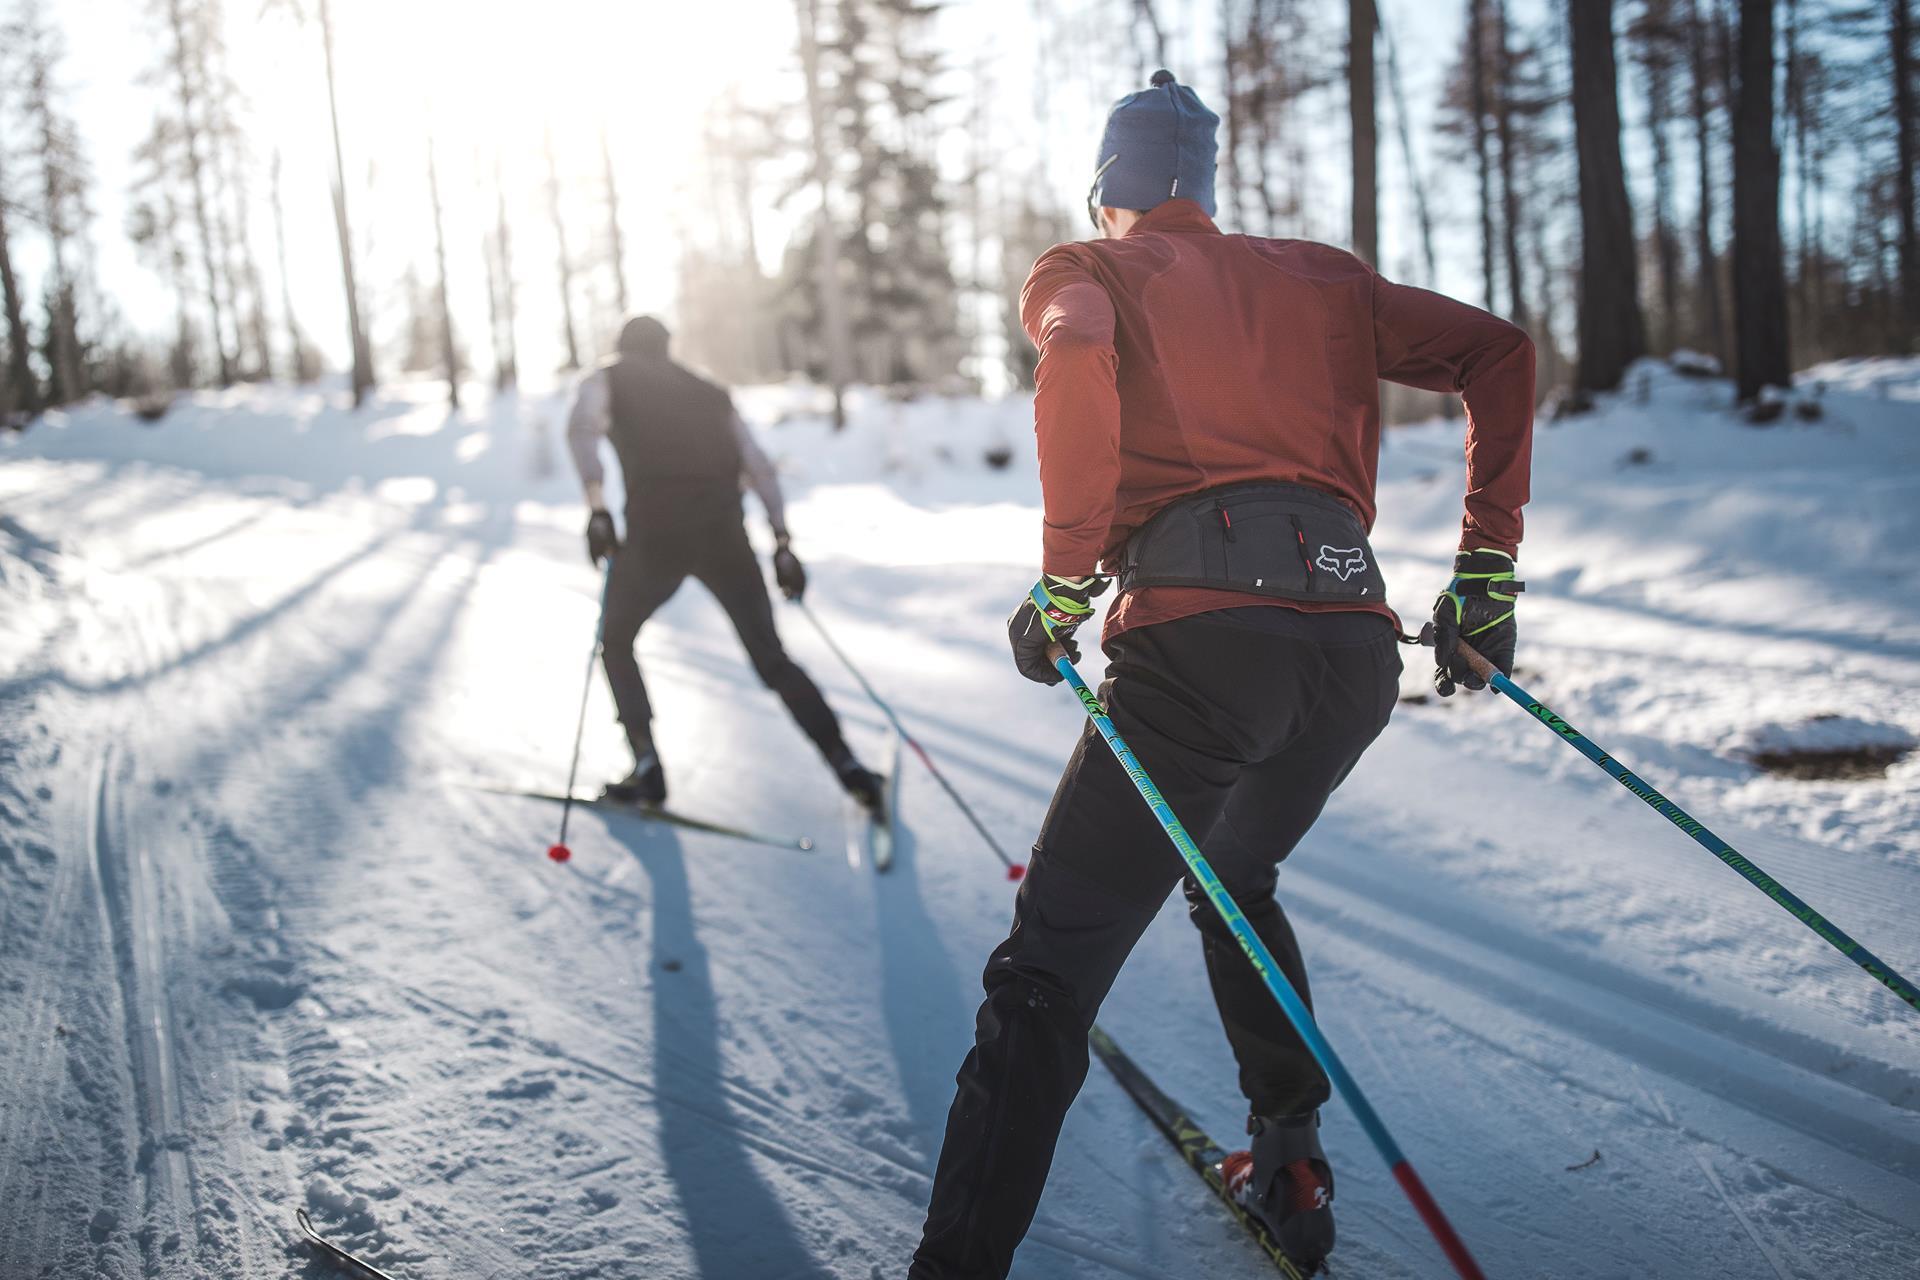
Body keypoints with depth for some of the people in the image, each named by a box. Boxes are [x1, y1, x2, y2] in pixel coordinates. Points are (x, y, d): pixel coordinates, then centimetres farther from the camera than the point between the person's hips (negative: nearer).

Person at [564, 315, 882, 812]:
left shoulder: (606, 379, 18)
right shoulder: (709, 392, 27)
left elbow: (582, 427, -5)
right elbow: (759, 468, 17)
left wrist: (596, 506, -12)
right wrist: (782, 542, 14)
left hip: (655, 530, -3)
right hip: (725, 532, 3)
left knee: (616, 643, 21)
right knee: (772, 658, 12)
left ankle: (647, 766, 8)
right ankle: (847, 764, 2)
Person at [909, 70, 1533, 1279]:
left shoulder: (1088, 268, 15)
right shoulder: (1316, 275, 27)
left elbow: (1080, 357, -11)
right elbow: (1499, 352, 16)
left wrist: (1065, 581, -7)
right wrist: (1486, 572, 15)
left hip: (1202, 629, -5)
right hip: (1360, 641, 6)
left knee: (1048, 975, -3)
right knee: (1236, 883, 31)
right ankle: (1292, 1164, 32)